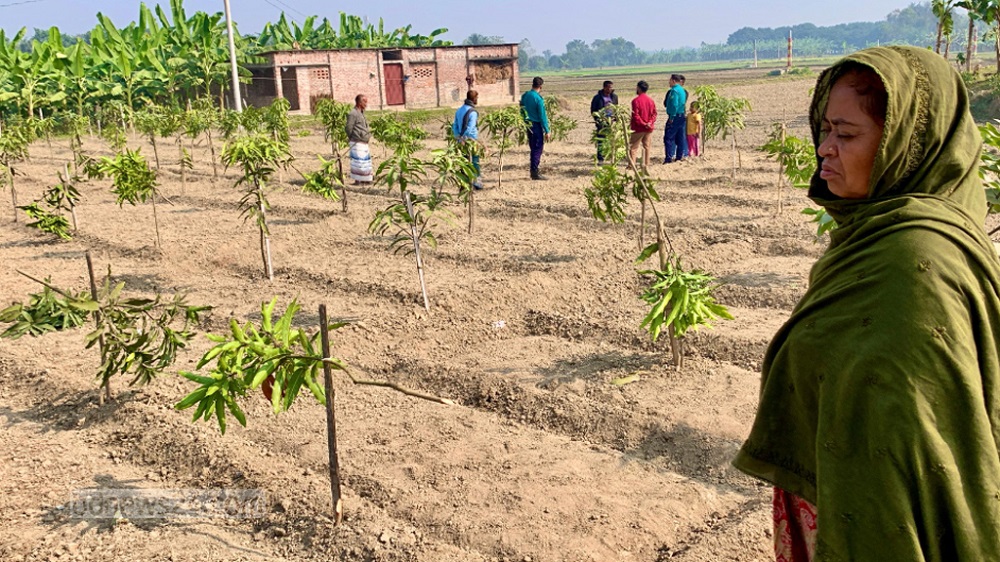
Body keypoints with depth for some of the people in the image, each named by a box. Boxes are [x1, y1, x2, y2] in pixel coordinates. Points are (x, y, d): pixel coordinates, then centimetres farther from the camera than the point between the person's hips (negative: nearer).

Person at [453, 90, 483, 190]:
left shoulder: (459, 110, 9)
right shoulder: (472, 112, -15)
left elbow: (454, 125, 7)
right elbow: (470, 128, -21)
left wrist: (458, 137, 4)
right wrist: (464, 138, -17)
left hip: (462, 141, 7)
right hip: (471, 140, -7)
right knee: (475, 161, 5)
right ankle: (476, 181, 8)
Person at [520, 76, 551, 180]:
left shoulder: (524, 96, 4)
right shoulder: (538, 99, -16)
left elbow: (522, 110, 12)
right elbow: (542, 116, -15)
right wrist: (546, 131, -10)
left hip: (527, 124, 7)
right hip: (536, 125, -7)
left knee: (533, 148, 15)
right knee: (537, 149, 0)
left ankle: (534, 171, 20)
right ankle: (535, 173, 1)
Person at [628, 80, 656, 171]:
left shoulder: (636, 100, -13)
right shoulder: (651, 100, 6)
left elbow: (635, 115, -17)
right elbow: (654, 113, 5)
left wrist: (643, 124, -12)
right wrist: (650, 122, -5)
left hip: (638, 128, -6)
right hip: (649, 129, 6)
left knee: (633, 147, -1)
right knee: (646, 146, 12)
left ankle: (632, 165, -8)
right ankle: (646, 165, 12)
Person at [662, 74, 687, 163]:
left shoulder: (674, 91, -14)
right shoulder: (683, 90, 15)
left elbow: (674, 105, -21)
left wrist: (671, 117, -18)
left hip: (674, 117, -9)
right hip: (682, 116, 9)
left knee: (668, 137, -7)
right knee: (680, 137, 11)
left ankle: (669, 157, -11)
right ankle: (680, 156, 16)